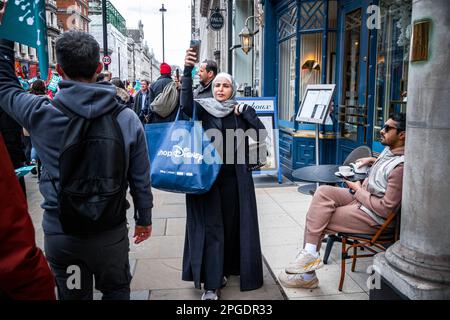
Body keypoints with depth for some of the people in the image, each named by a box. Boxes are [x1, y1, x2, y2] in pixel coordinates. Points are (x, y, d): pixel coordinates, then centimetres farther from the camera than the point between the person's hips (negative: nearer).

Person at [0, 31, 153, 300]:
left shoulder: (41, 115, -14)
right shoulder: (127, 119, -13)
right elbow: (141, 179, -6)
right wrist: (144, 219, 9)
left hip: (59, 234, 0)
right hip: (111, 233, 0)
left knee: (73, 295, 21)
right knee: (116, 291, 23)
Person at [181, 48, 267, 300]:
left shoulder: (242, 110, 8)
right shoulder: (204, 108, 1)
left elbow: (262, 135, -2)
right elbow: (186, 104, -22)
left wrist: (246, 112, -11)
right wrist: (188, 70, -31)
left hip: (235, 176, 3)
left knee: (233, 223, 10)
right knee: (211, 227, -2)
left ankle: (227, 268, 31)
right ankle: (212, 285, 1)